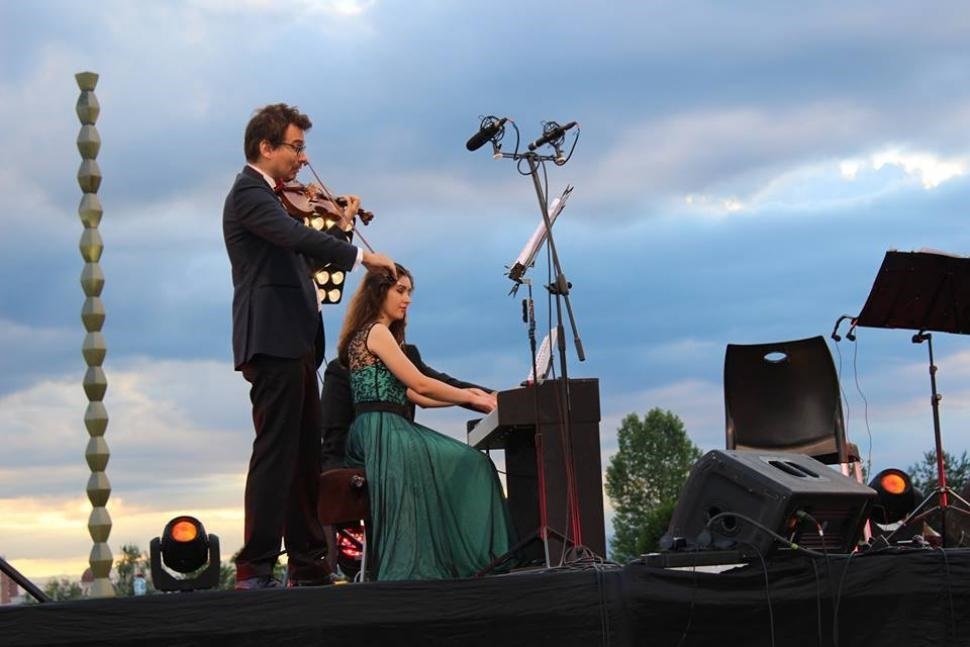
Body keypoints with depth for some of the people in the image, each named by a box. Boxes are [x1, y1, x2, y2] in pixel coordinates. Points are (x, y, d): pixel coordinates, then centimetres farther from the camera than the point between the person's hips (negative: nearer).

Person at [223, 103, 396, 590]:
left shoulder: (266, 196, 22)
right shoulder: (249, 193, -9)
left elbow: (305, 259, 23)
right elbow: (294, 236, -26)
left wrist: (341, 224, 16)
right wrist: (360, 256, -25)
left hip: (293, 343, 10)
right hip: (271, 342, -10)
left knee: (305, 456, 11)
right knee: (275, 452, -13)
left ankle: (307, 566, 14)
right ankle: (255, 570, -14)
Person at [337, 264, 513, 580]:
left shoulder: (381, 334, 26)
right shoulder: (376, 332, -4)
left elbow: (413, 395, 19)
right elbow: (420, 384, -10)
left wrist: (466, 395, 14)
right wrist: (471, 398, 0)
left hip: (390, 430, 9)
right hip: (381, 431, -9)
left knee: (471, 463, -6)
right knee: (471, 464, -22)